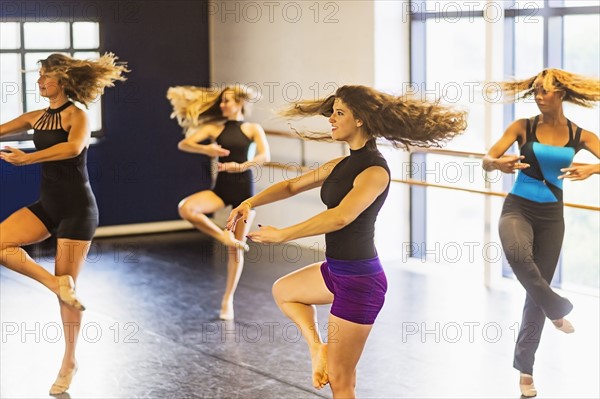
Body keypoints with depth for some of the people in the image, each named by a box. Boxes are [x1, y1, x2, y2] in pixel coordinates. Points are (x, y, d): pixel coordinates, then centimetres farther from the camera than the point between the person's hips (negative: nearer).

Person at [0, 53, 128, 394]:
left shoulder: (76, 114, -12)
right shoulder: (37, 118, 9)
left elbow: (73, 147, -32)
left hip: (77, 208, -7)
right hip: (48, 205, 7)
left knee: (68, 285, -2)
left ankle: (70, 362, 12)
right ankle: (55, 282, -7)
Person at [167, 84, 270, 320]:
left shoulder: (253, 129, 1)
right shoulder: (215, 128, 6)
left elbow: (265, 156, -16)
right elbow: (183, 144, -4)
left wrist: (241, 166, -32)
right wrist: (205, 149, -24)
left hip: (244, 188, -2)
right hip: (221, 187, 2)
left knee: (237, 247, 2)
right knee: (185, 208, -27)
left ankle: (228, 299, 15)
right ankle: (223, 236, -5)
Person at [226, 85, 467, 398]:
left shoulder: (375, 171, -20)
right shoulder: (341, 166, 7)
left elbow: (340, 217, -33)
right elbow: (293, 186, 15)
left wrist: (281, 235, -29)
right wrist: (250, 203, 0)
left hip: (359, 280, -10)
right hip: (336, 270, 10)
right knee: (283, 290, 34)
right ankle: (317, 348, 22)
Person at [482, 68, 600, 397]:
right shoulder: (523, 127, -5)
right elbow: (486, 160, -12)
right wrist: (498, 163, -35)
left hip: (551, 216, 2)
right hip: (518, 208, -2)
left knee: (537, 291, 9)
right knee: (517, 254, -37)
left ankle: (525, 367, 24)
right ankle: (557, 310, -13)